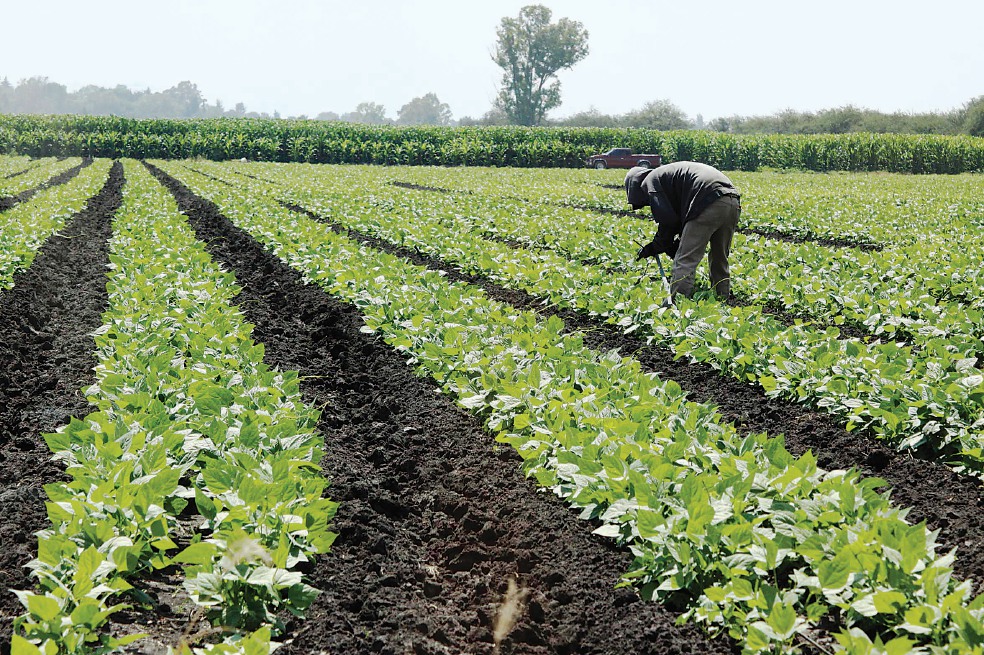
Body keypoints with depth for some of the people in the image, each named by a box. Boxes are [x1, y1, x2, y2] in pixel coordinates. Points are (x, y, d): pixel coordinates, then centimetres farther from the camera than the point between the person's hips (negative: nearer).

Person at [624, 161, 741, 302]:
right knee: (719, 260, 22)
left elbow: (668, 220, -1)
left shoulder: (650, 181, 10)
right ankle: (723, 299, 27)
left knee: (685, 262, -7)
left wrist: (653, 248, 12)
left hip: (709, 204, -9)